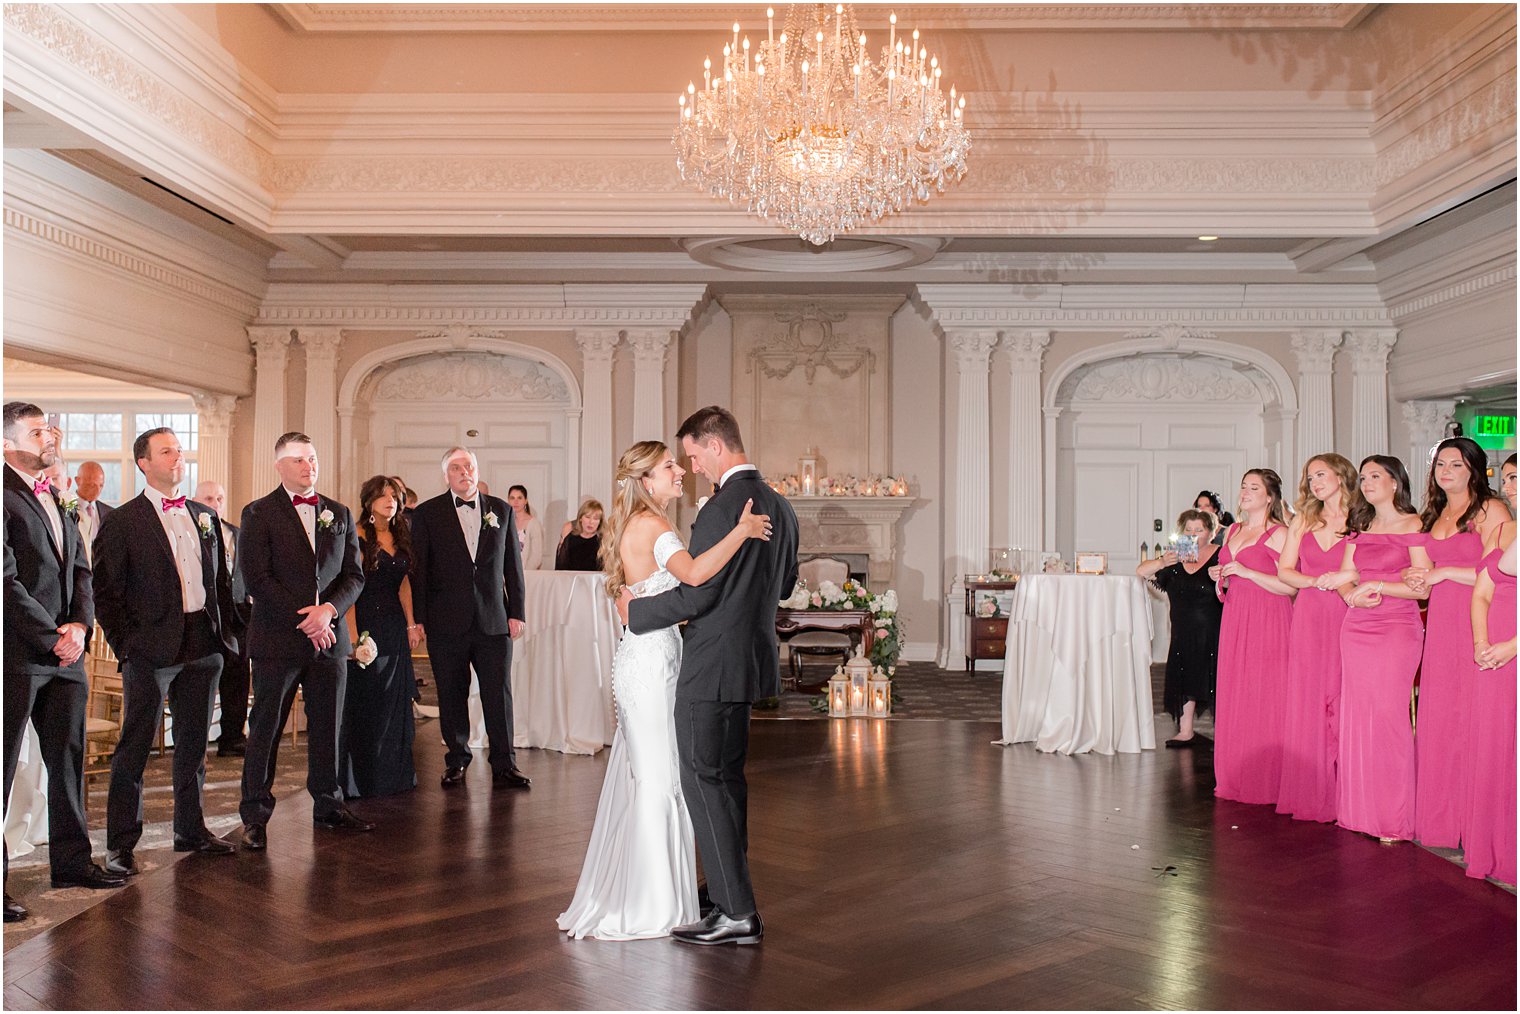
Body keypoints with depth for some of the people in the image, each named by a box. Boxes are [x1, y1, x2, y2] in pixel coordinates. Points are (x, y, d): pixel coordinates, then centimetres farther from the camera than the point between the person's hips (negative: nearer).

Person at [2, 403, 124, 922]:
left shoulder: (57, 500, 17)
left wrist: (79, 625, -1)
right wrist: (53, 637, -13)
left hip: (64, 652, 8)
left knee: (68, 759, 14)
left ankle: (71, 860, 25)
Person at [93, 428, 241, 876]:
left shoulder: (205, 517, 13)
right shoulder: (122, 521, -3)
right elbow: (105, 591, -5)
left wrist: (228, 631, 8)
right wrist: (125, 644, -10)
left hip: (204, 645, 5)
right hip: (152, 648, -5)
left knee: (194, 743, 13)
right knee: (135, 745, 0)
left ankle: (191, 829, 25)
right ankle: (121, 843, 8)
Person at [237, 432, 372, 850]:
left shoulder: (339, 514, 13)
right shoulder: (259, 513, -1)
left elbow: (354, 574, 9)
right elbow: (257, 578, -9)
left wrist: (328, 610, -10)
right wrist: (304, 621, -14)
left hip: (329, 636, 4)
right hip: (278, 638, -4)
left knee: (328, 726, 10)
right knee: (266, 727, 3)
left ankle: (328, 806, 21)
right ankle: (255, 813, 12)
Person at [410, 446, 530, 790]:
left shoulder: (501, 510, 9)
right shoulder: (427, 513, 3)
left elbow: (513, 565, 10)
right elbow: (418, 569, 1)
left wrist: (516, 613, 4)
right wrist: (418, 619, -4)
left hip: (493, 620, 1)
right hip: (446, 622, -1)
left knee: (499, 694, 1)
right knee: (452, 697, 8)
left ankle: (504, 765, 9)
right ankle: (457, 760, 22)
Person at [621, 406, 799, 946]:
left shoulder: (722, 508, -20)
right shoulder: (779, 506, 10)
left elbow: (695, 596, -21)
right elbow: (785, 583, 20)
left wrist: (635, 609, -7)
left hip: (713, 666, -10)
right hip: (752, 659, 10)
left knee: (703, 781, -2)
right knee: (728, 777, 19)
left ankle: (737, 914, 0)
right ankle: (731, 889, 31)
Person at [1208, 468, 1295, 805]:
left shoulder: (1279, 534, -6)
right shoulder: (1233, 531, 17)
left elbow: (1291, 586, -15)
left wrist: (1247, 572, -17)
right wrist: (1220, 576, 6)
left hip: (1268, 623, -7)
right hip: (1235, 622, 7)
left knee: (1263, 699, -5)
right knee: (1233, 698, 6)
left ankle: (1265, 782, 2)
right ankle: (1234, 780, 13)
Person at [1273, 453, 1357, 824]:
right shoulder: (1303, 521, 14)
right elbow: (1284, 570, 10)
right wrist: (1314, 581, -6)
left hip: (1345, 619, -4)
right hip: (1307, 619, 4)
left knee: (1340, 701, -6)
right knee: (1306, 703, 3)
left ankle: (1338, 796, 2)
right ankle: (1307, 792, 9)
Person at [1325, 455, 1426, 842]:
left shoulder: (1414, 526, -3)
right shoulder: (1360, 530, 16)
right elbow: (1344, 578, 11)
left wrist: (1375, 585, -15)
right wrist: (1352, 594, -10)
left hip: (1398, 629, -6)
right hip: (1357, 629, 6)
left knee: (1388, 716, -8)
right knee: (1357, 717, 5)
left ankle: (1395, 818, 0)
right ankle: (1360, 809, 13)